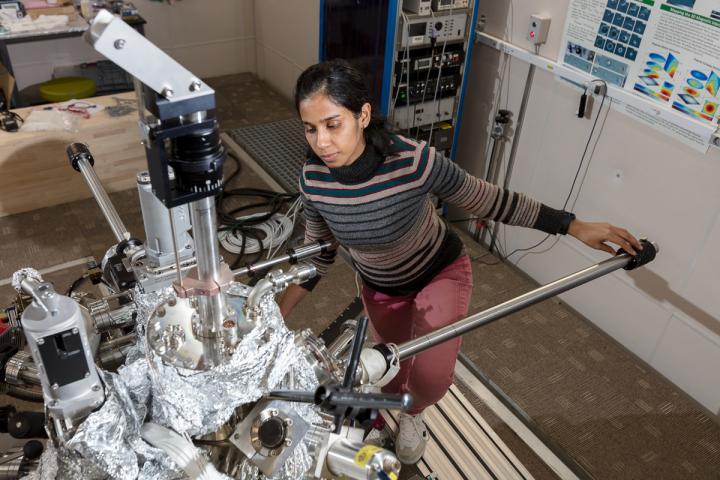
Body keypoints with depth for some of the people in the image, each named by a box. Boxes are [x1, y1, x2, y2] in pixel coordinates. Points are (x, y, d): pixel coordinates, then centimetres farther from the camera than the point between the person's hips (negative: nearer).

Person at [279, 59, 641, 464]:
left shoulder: (413, 160, -35)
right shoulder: (314, 179, -23)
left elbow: (487, 200, -19)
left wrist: (573, 226, -15)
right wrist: (279, 314, -2)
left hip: (441, 274, -3)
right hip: (380, 289, 4)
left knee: (430, 379, -22)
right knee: (392, 370, 23)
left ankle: (412, 414, 16)